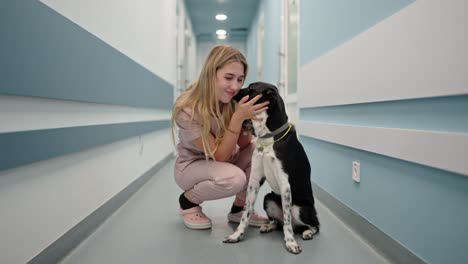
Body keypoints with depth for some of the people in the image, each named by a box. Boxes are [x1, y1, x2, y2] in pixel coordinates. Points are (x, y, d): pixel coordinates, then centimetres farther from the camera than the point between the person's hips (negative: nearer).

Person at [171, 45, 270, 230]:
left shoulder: (233, 100, -15)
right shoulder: (187, 109, -29)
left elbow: (243, 145, -10)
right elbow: (220, 155, -28)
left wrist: (246, 118, -29)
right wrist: (238, 117, -38)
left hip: (224, 162, 5)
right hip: (192, 166, -5)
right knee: (234, 178, -35)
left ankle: (239, 208, -1)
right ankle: (188, 201, -3)